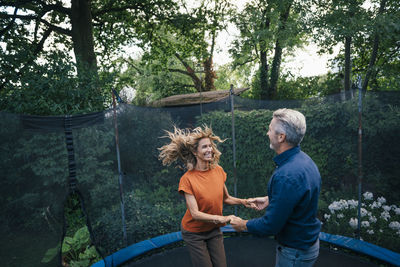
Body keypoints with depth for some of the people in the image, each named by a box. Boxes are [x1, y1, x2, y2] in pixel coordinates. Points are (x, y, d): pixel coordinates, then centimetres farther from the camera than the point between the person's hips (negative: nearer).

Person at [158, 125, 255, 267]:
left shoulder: (218, 170, -7)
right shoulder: (187, 179, -22)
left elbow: (226, 198, 5)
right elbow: (195, 213, -24)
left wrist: (242, 201, -11)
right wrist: (222, 218, -30)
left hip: (214, 230, 4)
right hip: (194, 233, -4)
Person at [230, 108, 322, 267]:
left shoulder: (287, 176, -35)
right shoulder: (303, 159, -4)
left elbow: (270, 226, -28)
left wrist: (243, 225, -12)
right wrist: (270, 200, 15)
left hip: (295, 253, -9)